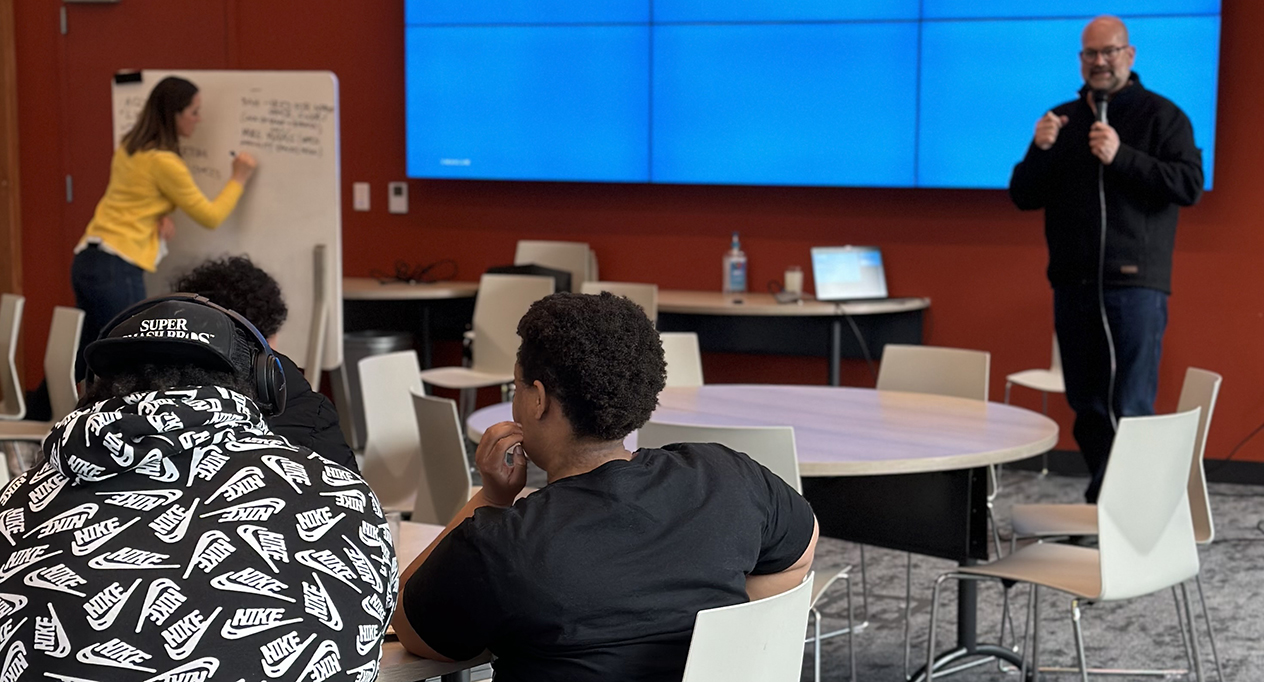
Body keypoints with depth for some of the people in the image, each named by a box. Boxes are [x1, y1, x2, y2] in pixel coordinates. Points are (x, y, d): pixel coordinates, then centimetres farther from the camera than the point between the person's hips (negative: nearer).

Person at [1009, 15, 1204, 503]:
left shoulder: (1162, 116, 1)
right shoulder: (1061, 120, 15)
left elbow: (1190, 185, -11)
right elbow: (1023, 197, 13)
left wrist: (1122, 156, -21)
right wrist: (1040, 151, -7)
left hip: (1134, 284, -5)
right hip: (1072, 285, 5)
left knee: (1129, 410, -10)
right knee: (1086, 407, 9)